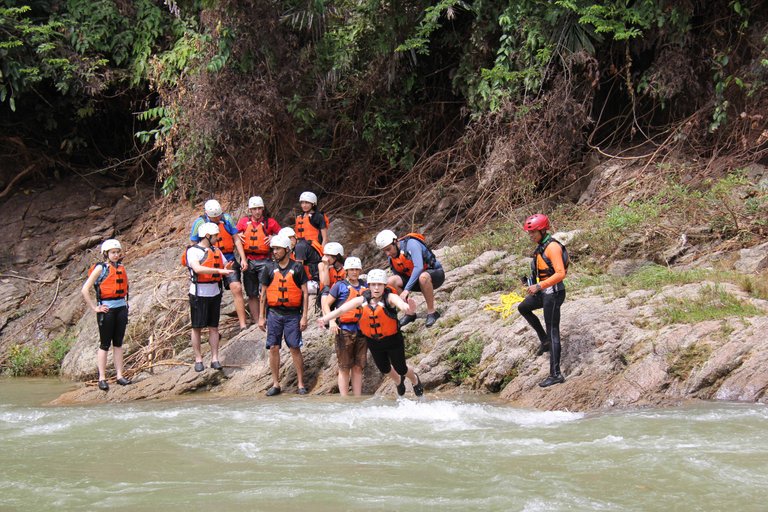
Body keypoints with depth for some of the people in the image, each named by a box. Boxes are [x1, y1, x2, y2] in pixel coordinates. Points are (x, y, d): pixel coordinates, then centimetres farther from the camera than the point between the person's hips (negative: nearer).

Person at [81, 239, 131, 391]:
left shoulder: (121, 268, 11)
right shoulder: (100, 268, -6)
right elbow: (85, 290, -9)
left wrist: (125, 302, 13)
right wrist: (95, 308, -10)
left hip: (121, 308, 5)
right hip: (107, 309, -5)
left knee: (118, 343, 9)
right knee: (105, 344, -1)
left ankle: (120, 375, 12)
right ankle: (102, 378, 2)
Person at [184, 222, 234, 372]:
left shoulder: (216, 251, 11)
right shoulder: (193, 251, -10)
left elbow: (225, 271, 14)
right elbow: (197, 269, -27)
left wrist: (227, 269, -11)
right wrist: (219, 270, -32)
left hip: (214, 293, 5)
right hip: (198, 294, -5)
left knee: (214, 327, 6)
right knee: (197, 328, 1)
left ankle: (215, 359, 8)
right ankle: (198, 360, 7)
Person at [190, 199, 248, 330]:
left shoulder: (227, 219, 1)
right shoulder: (199, 223, -5)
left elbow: (236, 239, 5)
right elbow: (194, 246, 2)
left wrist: (243, 259, -2)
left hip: (229, 260, 1)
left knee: (237, 288, -14)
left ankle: (243, 324, -13)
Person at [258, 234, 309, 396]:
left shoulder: (297, 268, 1)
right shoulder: (269, 268, 7)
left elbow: (305, 293, 1)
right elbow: (263, 294, 11)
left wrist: (304, 316, -5)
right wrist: (261, 317, 6)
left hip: (293, 314, -2)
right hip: (274, 313, 2)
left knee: (295, 348, -3)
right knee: (274, 348, 1)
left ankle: (301, 384, 3)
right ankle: (275, 384, 9)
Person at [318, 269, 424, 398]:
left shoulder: (390, 297, -23)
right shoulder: (363, 300, -15)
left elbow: (400, 303, -45)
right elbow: (342, 309, -24)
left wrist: (407, 308, -70)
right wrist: (326, 318, -41)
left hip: (393, 339, -4)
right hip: (373, 342, 4)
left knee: (401, 369, 10)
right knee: (384, 369, 23)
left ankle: (415, 380, 46)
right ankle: (398, 380, 59)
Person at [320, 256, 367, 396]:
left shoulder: (364, 286, 15)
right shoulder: (340, 286, 3)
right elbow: (326, 304, 0)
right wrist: (331, 321, -13)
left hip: (361, 330, 4)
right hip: (345, 329, -4)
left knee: (358, 368, 7)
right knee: (344, 368, -2)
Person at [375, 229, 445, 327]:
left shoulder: (410, 244, -24)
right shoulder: (391, 257, -2)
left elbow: (419, 267, -36)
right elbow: (399, 278, 7)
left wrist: (407, 289, -40)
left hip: (435, 274, -7)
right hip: (414, 279, 7)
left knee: (423, 277, -42)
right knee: (391, 281, -17)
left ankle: (432, 312, -23)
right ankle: (410, 313, -3)